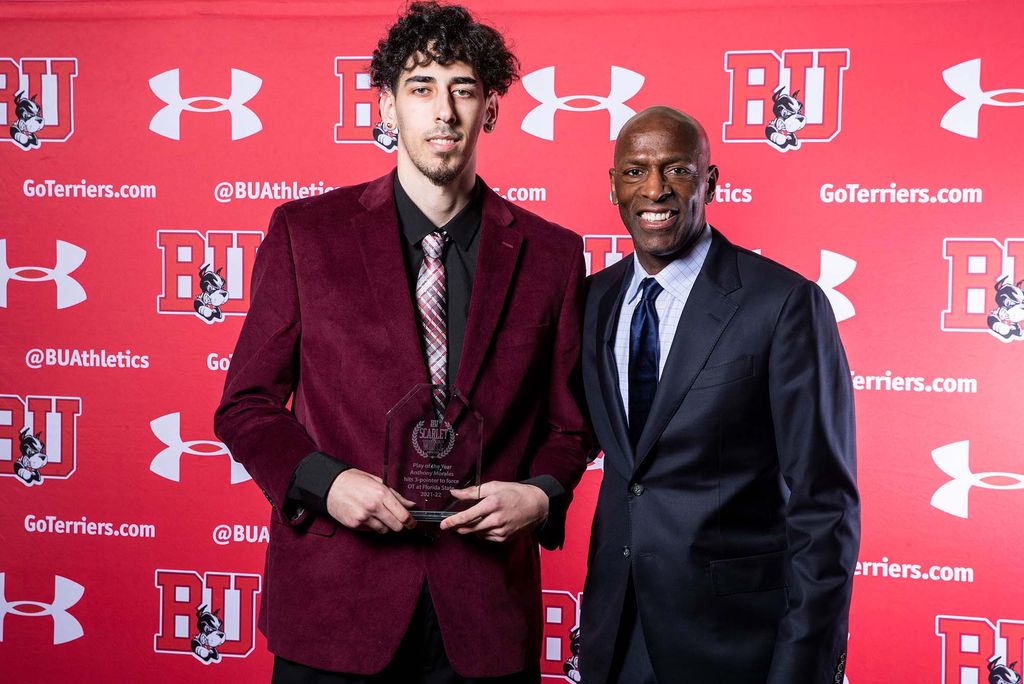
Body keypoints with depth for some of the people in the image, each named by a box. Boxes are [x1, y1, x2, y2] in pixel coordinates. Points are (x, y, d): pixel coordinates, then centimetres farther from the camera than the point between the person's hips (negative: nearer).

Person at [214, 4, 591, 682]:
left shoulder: (550, 254, 4)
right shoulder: (306, 231, 1)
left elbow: (568, 424, 11)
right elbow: (247, 404, 4)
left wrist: (542, 496, -9)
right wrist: (322, 481, -13)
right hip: (332, 604, -1)